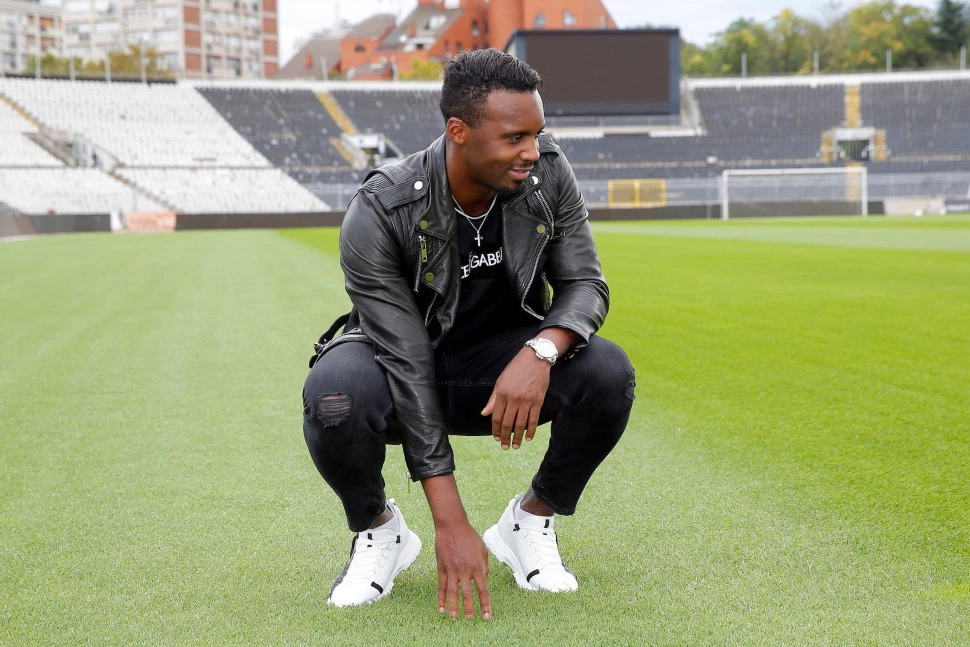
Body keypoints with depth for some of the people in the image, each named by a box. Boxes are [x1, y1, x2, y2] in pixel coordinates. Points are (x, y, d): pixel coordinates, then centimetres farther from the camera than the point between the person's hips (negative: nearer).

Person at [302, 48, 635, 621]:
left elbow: (586, 284, -10)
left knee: (608, 374, -28)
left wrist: (540, 352, -37)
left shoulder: (549, 175, -16)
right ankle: (380, 531, -4)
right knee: (335, 394, -37)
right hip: (404, 368, -3)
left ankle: (531, 520, 0)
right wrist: (451, 524, -31)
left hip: (506, 359, 3)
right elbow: (409, 365, -29)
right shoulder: (379, 215, -27)